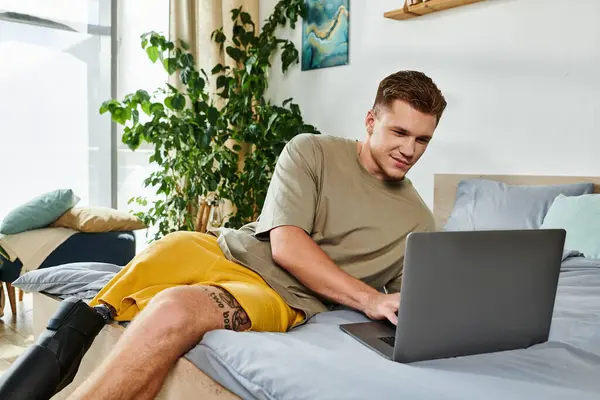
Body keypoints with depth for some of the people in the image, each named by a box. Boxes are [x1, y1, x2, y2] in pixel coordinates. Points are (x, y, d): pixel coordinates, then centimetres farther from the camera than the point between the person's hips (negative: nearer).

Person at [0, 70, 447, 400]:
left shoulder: (418, 222, 11)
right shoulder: (312, 151, 4)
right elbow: (286, 246, -7)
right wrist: (368, 298, -15)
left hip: (283, 298, -1)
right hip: (225, 252, 2)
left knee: (176, 309, -33)